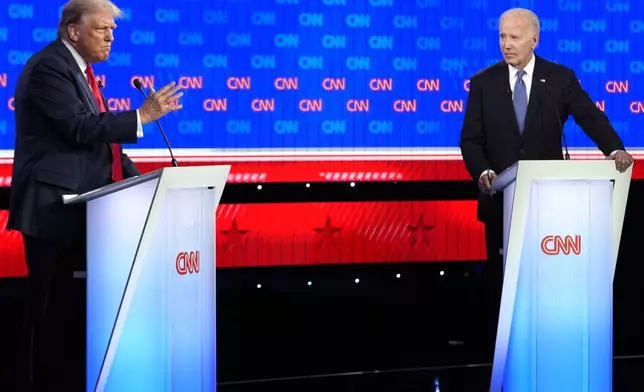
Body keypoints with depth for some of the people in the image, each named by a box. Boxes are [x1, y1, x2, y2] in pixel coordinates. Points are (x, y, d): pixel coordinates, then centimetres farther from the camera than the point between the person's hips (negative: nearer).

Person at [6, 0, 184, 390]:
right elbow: (80, 128, -23)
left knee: (76, 306, 10)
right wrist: (142, 116, -22)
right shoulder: (49, 67, -13)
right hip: (54, 209, -10)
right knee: (55, 309, -5)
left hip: (79, 209, 10)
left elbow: (96, 136, 19)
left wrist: (138, 179, 9)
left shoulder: (79, 69, 18)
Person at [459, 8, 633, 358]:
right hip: (502, 196, 1)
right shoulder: (483, 82, 2)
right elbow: (471, 139, 0)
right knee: (500, 274, 6)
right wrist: (482, 171, -19)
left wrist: (614, 149, -28)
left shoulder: (560, 78, 1)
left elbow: (590, 116, -10)